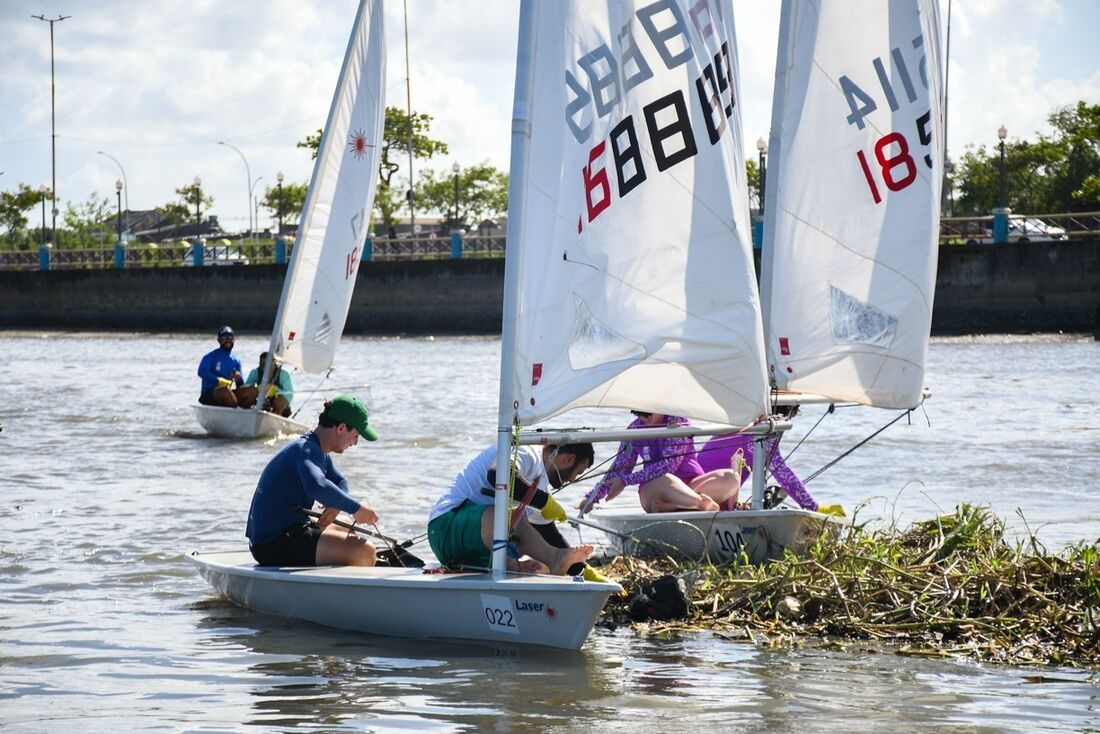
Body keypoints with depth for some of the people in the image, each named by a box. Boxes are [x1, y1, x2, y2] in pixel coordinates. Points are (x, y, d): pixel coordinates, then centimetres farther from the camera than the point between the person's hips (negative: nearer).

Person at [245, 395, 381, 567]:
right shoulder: (307, 450, -19)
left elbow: (340, 482, 25)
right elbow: (317, 487, -39)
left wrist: (335, 506, 1)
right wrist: (356, 508, -28)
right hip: (275, 544, -11)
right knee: (364, 551, -21)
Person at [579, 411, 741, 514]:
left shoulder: (678, 421, -6)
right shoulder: (635, 429, 6)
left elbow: (669, 464, -15)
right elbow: (620, 468, 15)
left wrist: (626, 481, -17)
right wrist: (592, 498, 6)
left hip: (690, 487, 0)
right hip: (652, 492, 0)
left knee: (731, 478, -30)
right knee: (666, 480, -39)